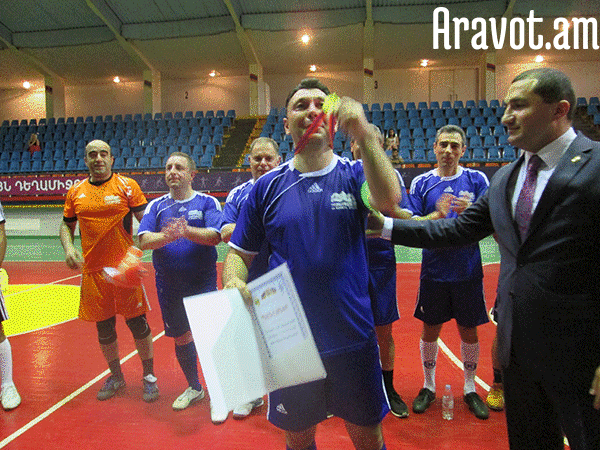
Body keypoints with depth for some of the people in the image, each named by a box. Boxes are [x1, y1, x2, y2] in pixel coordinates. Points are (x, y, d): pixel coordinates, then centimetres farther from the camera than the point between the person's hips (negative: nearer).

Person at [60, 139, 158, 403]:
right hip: (92, 272, 4)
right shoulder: (75, 192, 8)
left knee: (138, 324, 3)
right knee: (104, 329, 13)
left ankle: (149, 376, 22)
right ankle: (115, 376, 34)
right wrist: (69, 248, -1)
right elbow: (66, 225, 18)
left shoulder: (127, 186, -2)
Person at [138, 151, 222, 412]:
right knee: (180, 338, 15)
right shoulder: (156, 206, 7)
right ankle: (194, 388, 38)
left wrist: (187, 231, -33)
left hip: (203, 284, -3)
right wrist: (167, 236, -27)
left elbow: (215, 236, -16)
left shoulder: (207, 202, -1)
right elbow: (144, 241, -7)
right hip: (168, 287, 4)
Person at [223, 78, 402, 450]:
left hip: (353, 337, 0)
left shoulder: (354, 174, -3)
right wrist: (233, 283, -15)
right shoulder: (268, 186, 0)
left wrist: (365, 134, -36)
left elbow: (388, 199, -25)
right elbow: (239, 252, 5)